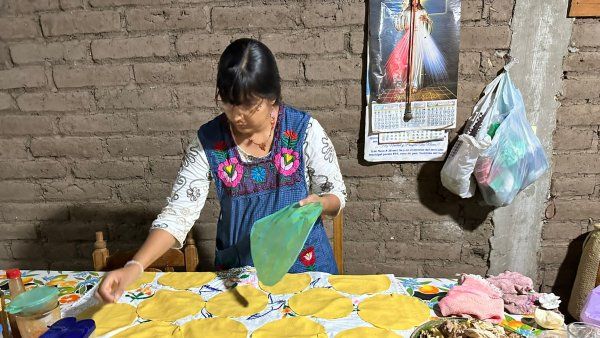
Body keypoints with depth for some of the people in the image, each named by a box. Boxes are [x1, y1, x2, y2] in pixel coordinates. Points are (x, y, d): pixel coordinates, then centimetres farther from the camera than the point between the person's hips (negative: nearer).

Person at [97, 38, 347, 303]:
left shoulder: (304, 130, -12)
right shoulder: (208, 141, -10)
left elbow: (337, 196, -3)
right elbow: (178, 212, -12)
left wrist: (320, 203, -26)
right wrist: (134, 267, -25)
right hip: (238, 268, 1)